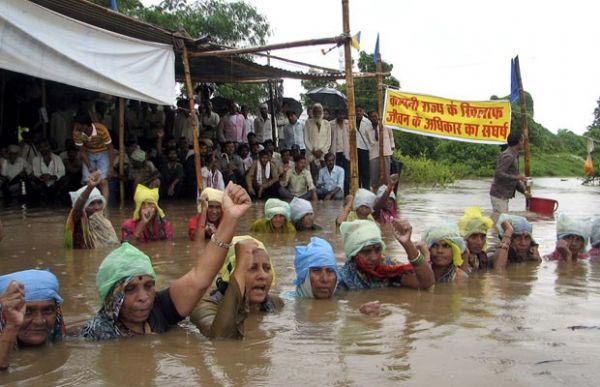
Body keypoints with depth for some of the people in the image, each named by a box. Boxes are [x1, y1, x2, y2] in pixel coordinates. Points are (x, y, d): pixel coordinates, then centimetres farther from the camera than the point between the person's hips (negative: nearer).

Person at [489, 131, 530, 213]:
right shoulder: (508, 156, -16)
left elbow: (513, 179, 22)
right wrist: (516, 177, -23)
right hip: (499, 195, -10)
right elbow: (498, 174, -26)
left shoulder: (514, 156, 15)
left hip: (503, 196, 10)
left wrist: (523, 191, 16)